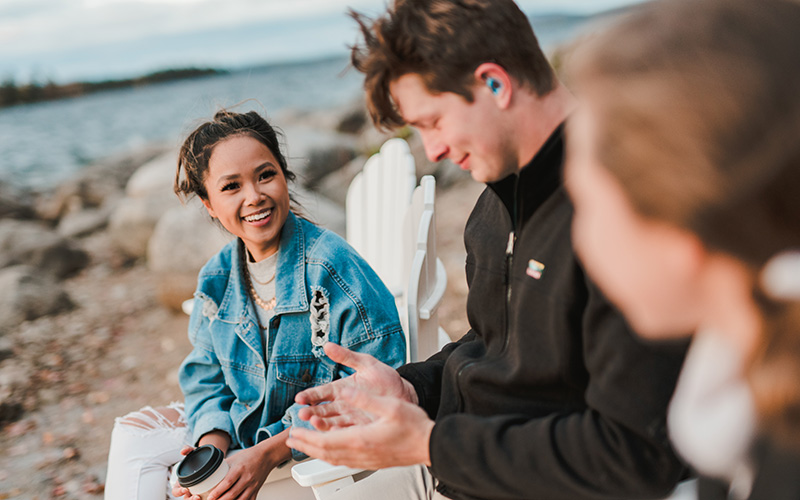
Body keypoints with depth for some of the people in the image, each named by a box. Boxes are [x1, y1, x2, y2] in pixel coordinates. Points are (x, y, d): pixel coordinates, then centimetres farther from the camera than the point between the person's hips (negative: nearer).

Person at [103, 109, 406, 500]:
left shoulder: (335, 270, -24)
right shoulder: (216, 280, -2)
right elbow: (206, 379, 7)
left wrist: (269, 453, -29)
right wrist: (212, 445, -17)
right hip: (240, 430, 7)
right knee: (133, 433, 3)